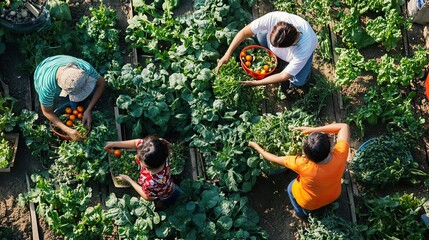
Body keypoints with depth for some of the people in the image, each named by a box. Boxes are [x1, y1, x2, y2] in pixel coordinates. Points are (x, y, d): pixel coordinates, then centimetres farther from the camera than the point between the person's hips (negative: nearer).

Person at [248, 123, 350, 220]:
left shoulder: (303, 165, -43)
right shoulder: (340, 154, -37)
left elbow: (275, 159, -27)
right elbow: (344, 126, -21)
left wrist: (256, 146, -11)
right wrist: (313, 129, -25)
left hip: (310, 204, -3)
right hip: (334, 196, 3)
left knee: (291, 187, 27)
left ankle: (303, 213, 44)